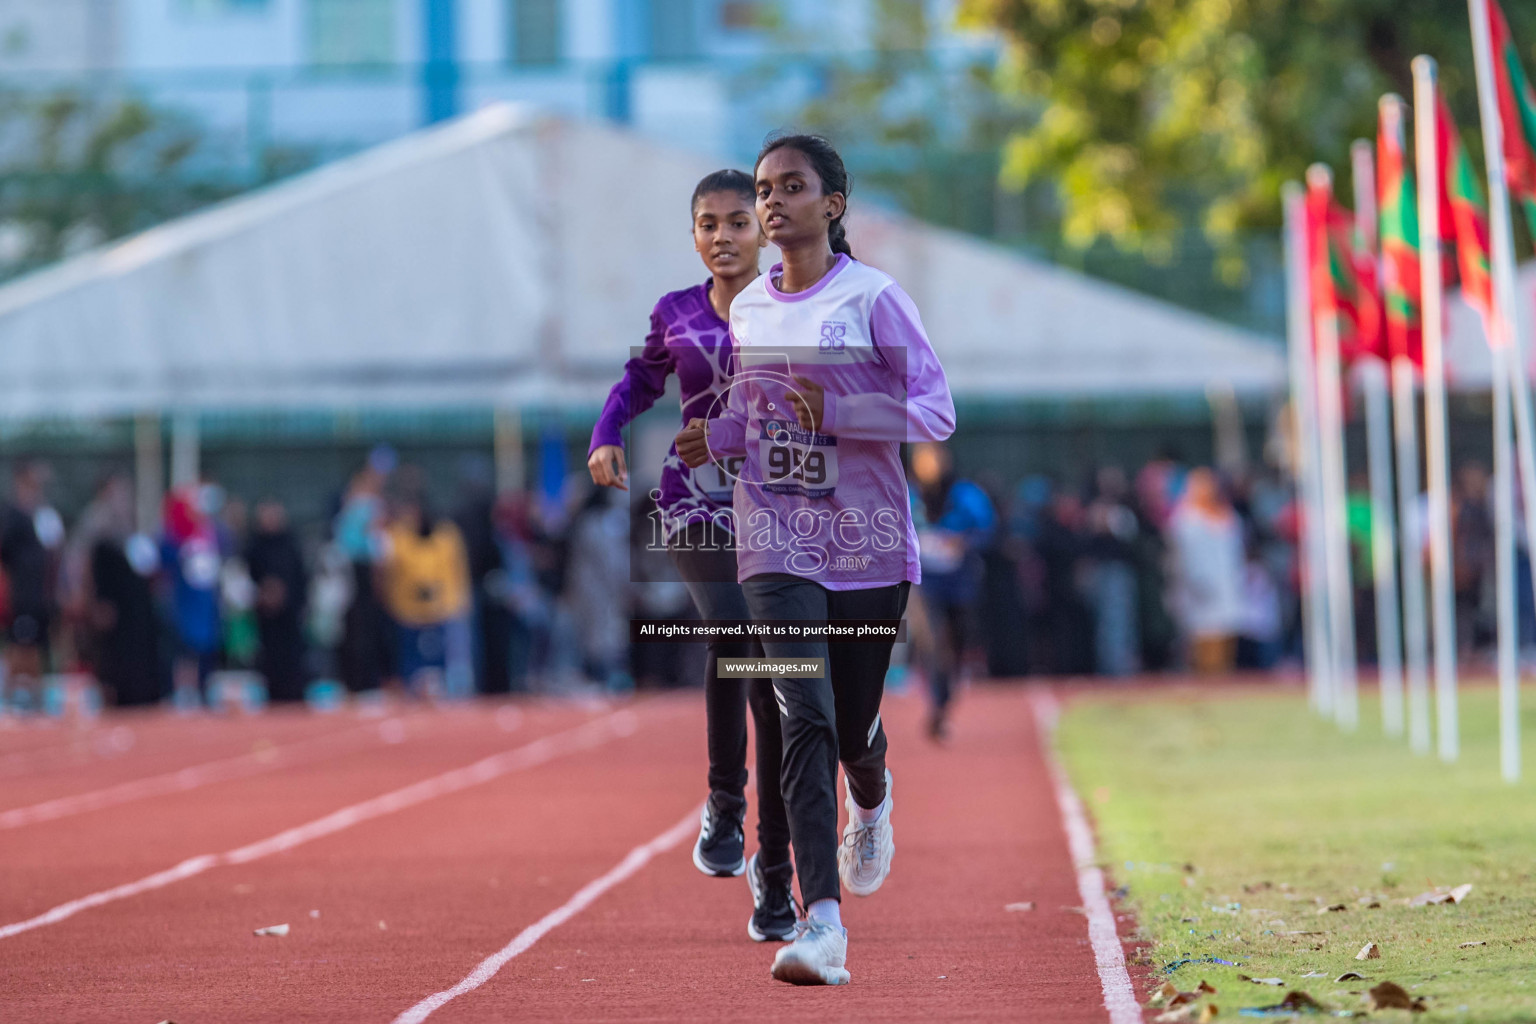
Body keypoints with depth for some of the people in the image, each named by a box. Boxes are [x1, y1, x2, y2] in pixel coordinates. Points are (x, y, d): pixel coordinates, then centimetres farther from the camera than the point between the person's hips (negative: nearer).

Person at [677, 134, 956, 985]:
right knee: (804, 721, -15)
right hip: (778, 544, 2)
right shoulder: (747, 310, 8)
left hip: (868, 541, -2)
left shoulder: (873, 298, -7)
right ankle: (822, 923, -22)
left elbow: (935, 412, -9)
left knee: (853, 726, 9)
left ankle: (870, 802, 49)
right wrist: (714, 438, 2)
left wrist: (836, 413, -21)